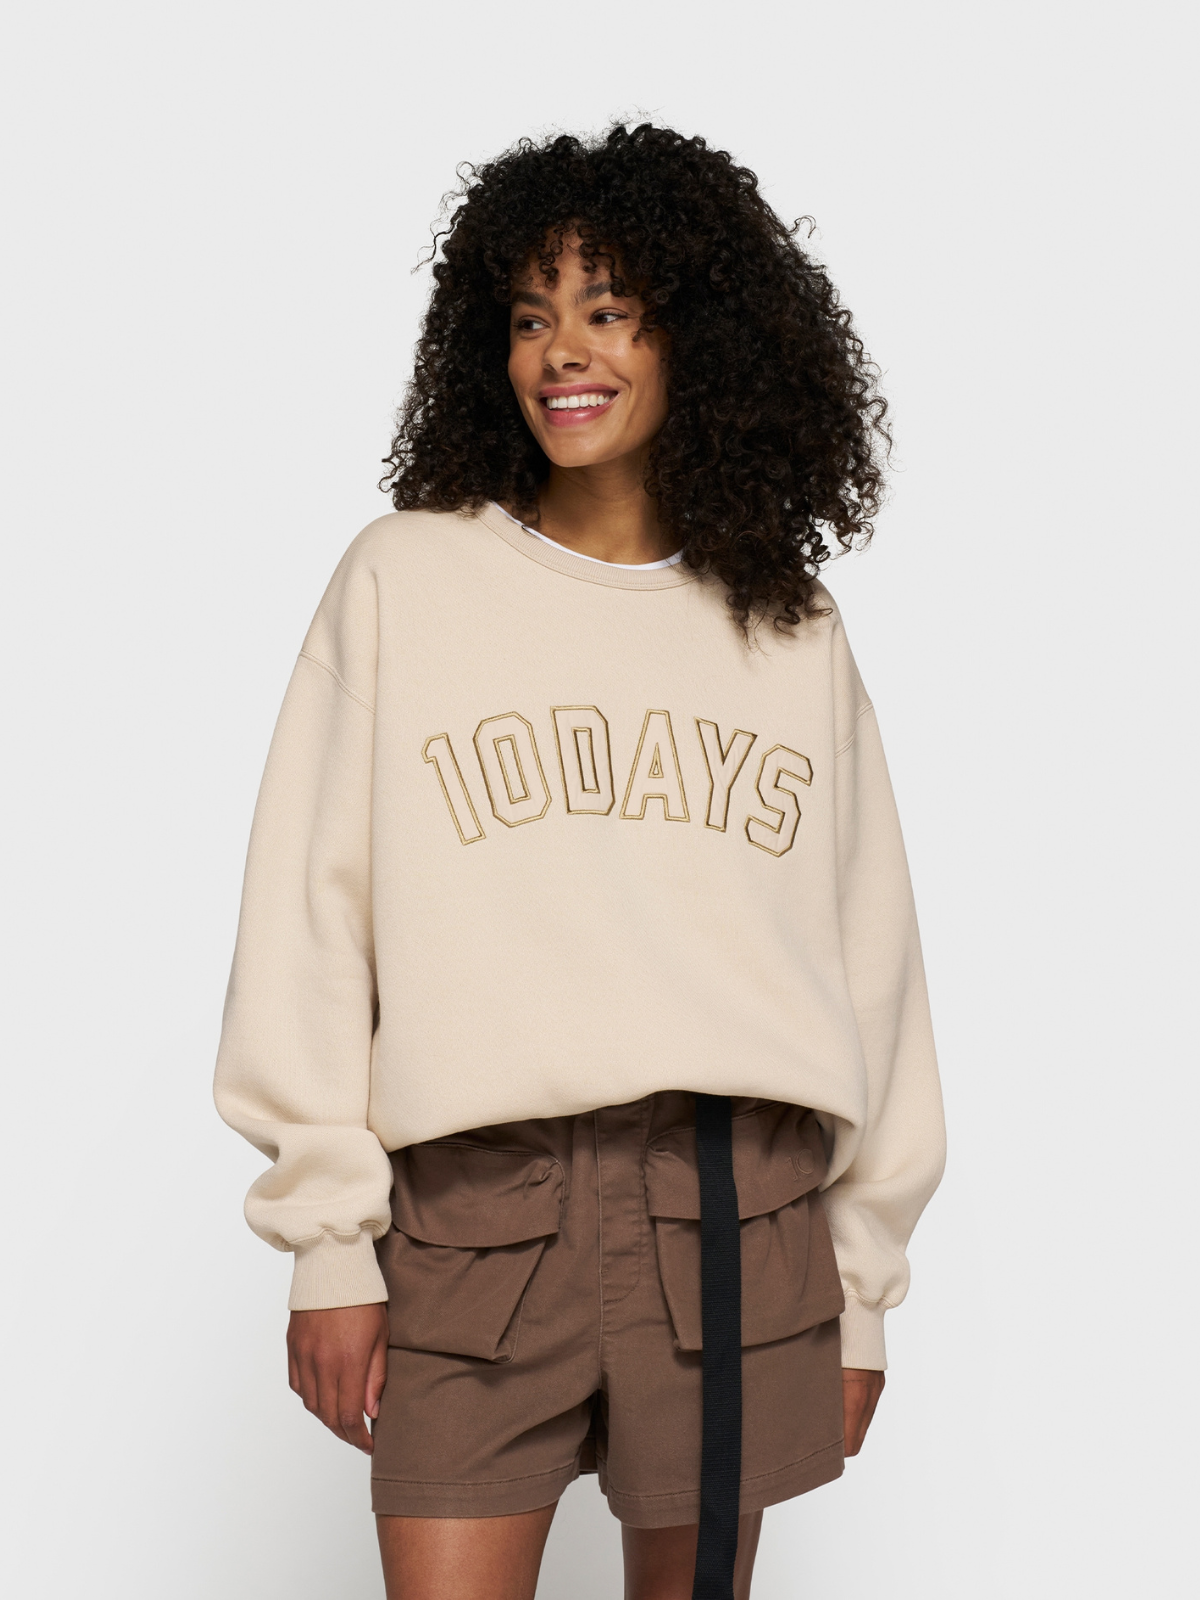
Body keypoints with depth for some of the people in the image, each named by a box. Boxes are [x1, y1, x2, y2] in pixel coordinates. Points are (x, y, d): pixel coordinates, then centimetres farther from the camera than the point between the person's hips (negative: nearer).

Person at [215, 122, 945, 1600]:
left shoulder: (792, 633, 11)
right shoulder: (405, 581, 5)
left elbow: (870, 961, 12)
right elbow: (308, 923, 2)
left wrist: (862, 1284, 9)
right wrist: (328, 1241, -4)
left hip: (740, 1206, 2)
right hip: (476, 1199, -1)